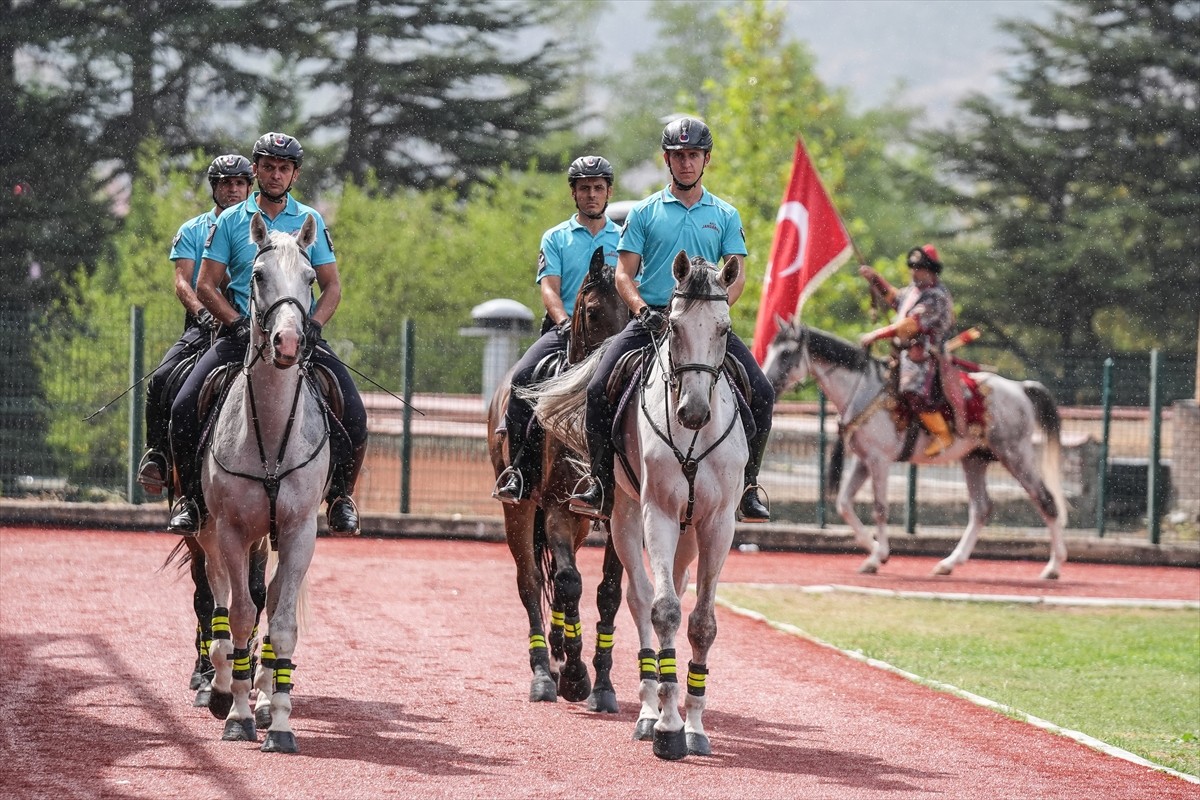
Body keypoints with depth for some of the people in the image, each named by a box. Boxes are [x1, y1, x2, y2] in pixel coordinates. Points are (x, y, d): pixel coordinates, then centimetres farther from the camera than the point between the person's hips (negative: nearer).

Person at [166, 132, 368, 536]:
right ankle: (191, 499, -3)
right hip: (242, 332, -1)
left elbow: (332, 287, 10)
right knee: (184, 408, -19)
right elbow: (205, 286, 4)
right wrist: (237, 322, -12)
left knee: (353, 415, -17)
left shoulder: (311, 222, 10)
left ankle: (341, 497, 4)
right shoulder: (231, 221, 6)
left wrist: (313, 325, -9)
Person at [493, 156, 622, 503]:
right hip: (562, 328, 0)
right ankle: (520, 470, -19)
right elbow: (549, 289, 1)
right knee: (522, 377, -26)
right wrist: (566, 323, -17)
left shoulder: (624, 239, 16)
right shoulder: (556, 238, 13)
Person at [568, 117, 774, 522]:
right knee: (598, 390, -21)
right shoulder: (645, 212, 9)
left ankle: (748, 488, -4)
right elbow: (624, 274, 5)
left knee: (762, 393, -16)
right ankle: (601, 485, -11)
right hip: (651, 318, -1)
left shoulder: (726, 216, 11)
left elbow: (737, 277, 5)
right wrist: (642, 310, -15)